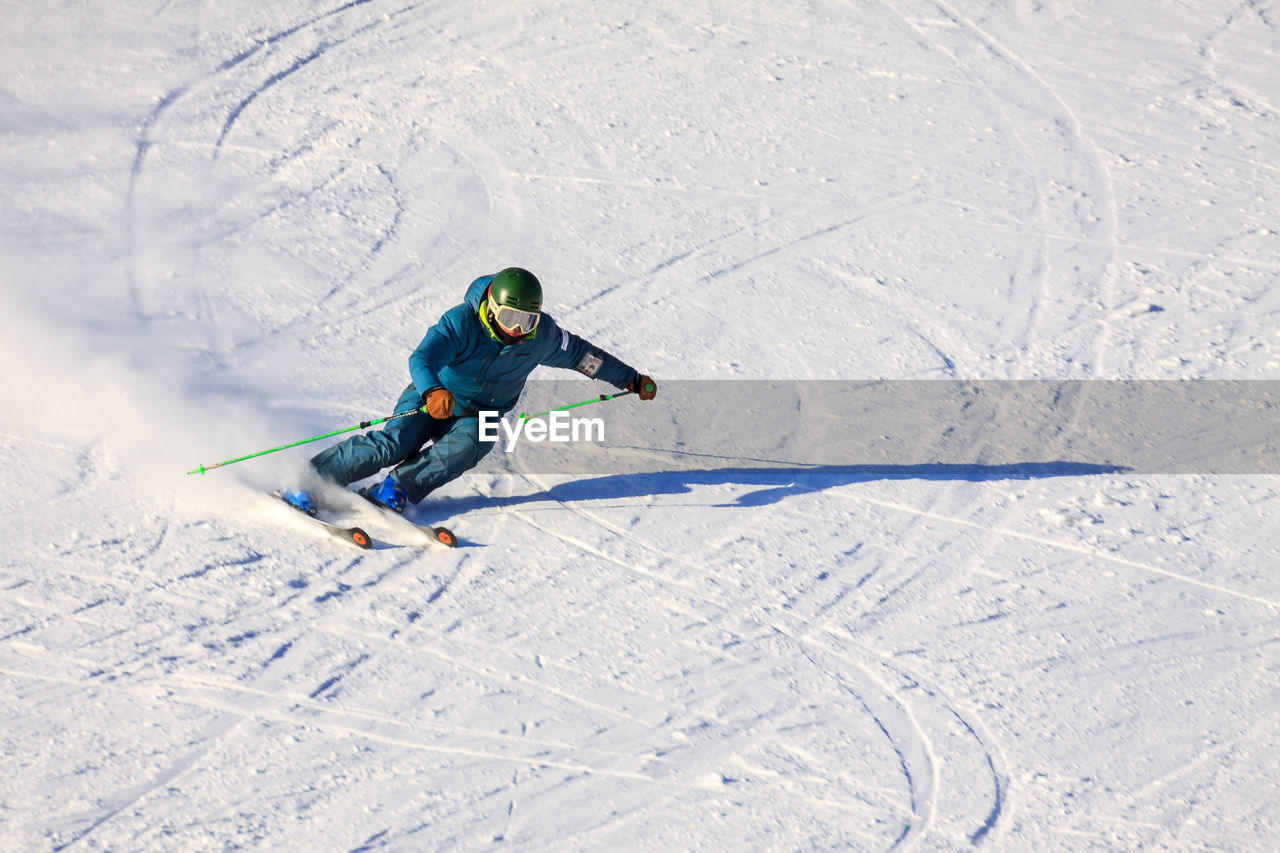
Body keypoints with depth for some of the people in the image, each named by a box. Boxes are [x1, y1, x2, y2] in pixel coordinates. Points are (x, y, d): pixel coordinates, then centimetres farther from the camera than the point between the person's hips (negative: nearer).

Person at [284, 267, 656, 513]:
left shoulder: (542, 335, -10)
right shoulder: (462, 322, -24)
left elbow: (580, 354, 8)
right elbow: (422, 358, -37)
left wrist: (631, 379, 15)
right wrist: (432, 391, -59)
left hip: (480, 416, 4)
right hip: (431, 401, -3)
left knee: (466, 448, -31)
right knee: (393, 444, -26)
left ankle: (396, 490, -29)